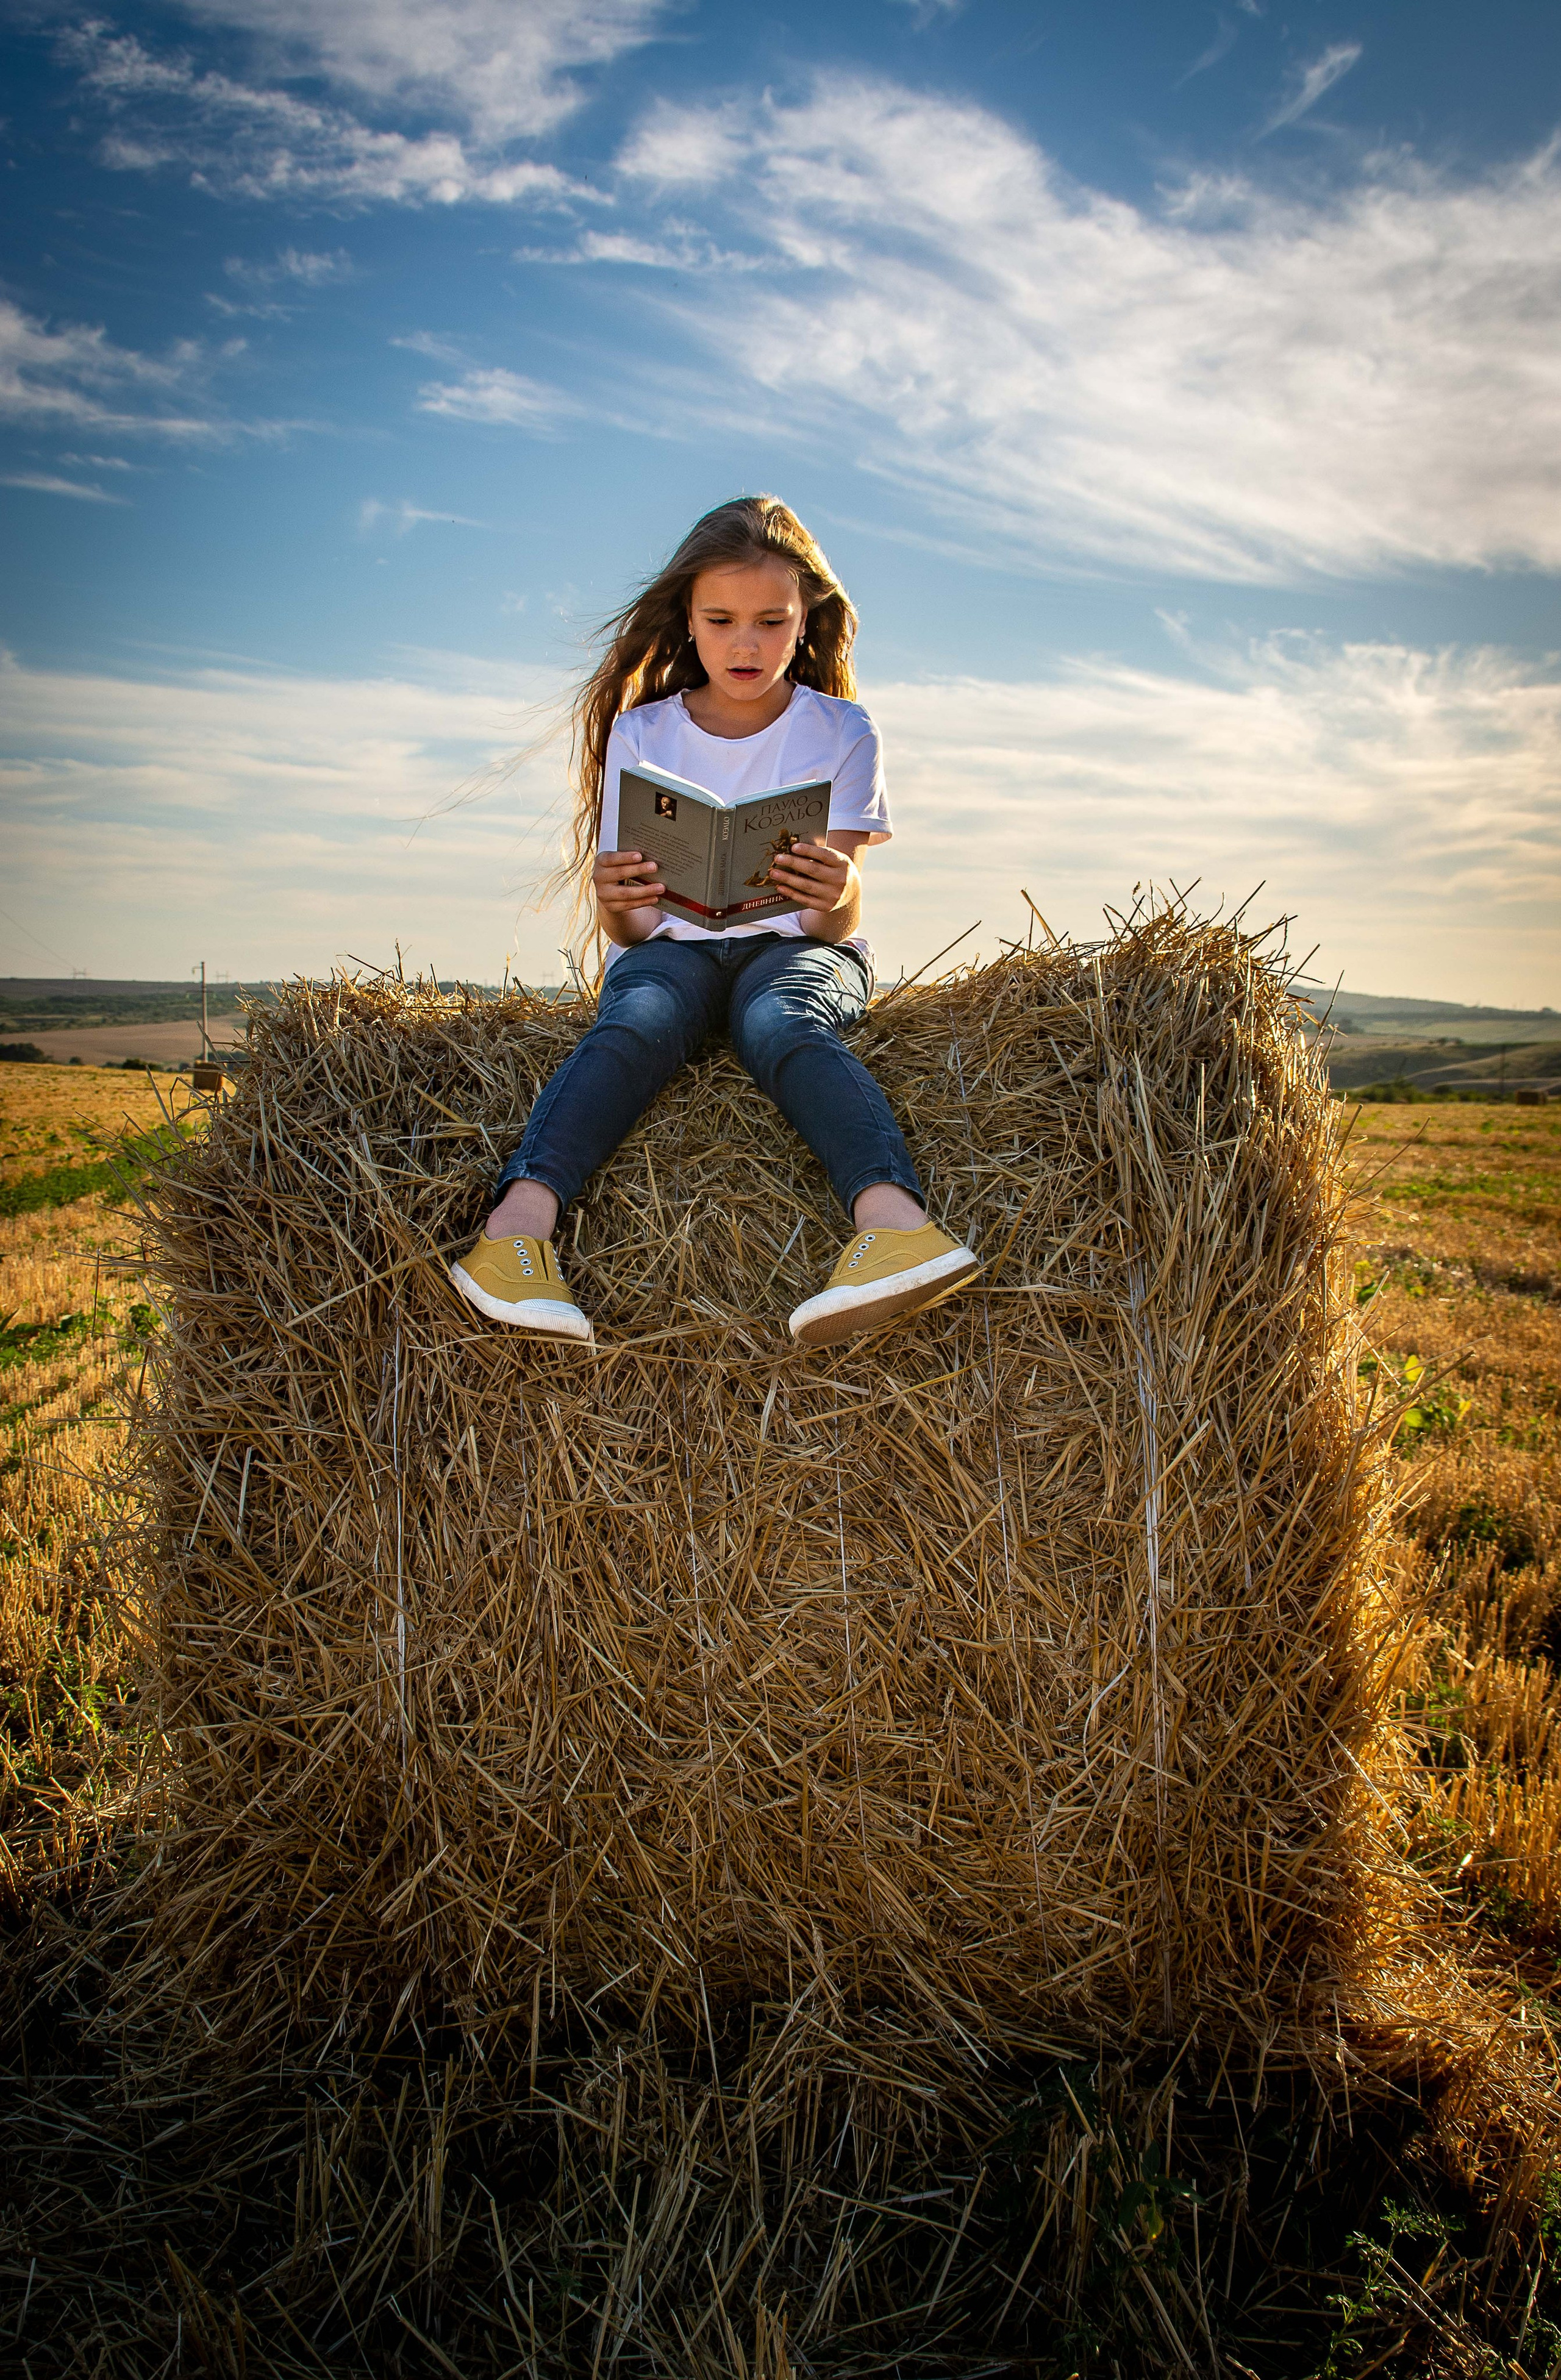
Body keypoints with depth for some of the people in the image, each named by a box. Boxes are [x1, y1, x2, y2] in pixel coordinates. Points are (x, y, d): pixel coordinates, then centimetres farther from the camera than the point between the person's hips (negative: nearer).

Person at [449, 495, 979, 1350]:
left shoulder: (840, 732, 2)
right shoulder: (640, 734, 5)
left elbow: (841, 922, -7)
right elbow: (630, 931, 0)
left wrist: (836, 894, -32)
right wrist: (616, 905, -25)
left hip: (798, 949, -1)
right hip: (674, 948, 1)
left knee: (780, 1021, -36)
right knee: (639, 1016, -33)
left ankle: (894, 1220, -61)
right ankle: (518, 1223, -54)